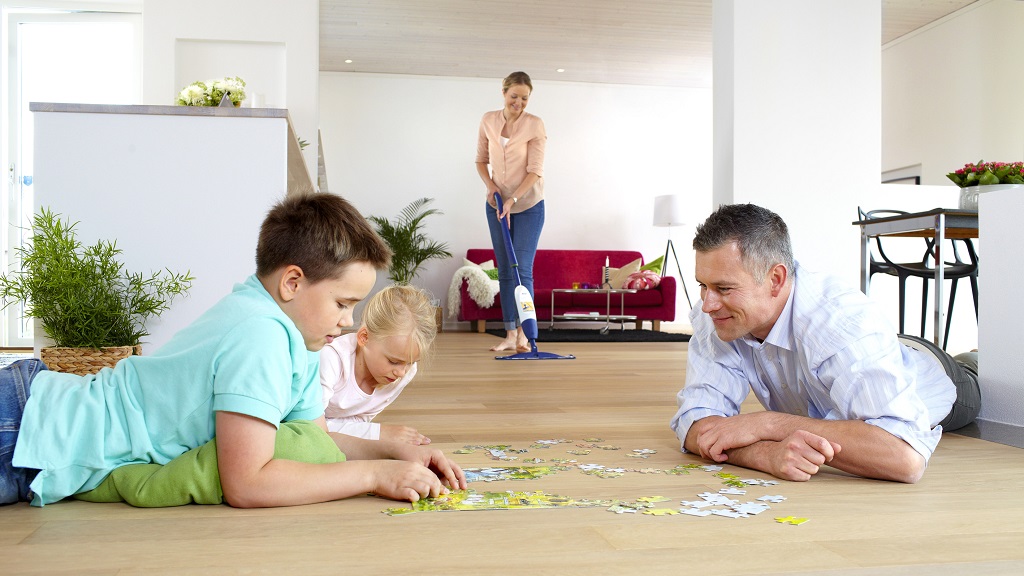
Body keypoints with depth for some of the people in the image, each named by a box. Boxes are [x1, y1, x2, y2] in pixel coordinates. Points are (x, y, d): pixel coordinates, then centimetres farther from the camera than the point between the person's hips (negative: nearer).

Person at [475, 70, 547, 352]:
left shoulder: (534, 125, -11)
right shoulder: (488, 121, 1)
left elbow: (535, 171, -15)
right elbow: (481, 160, 11)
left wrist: (513, 199, -24)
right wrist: (489, 184, -7)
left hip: (528, 205, -4)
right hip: (497, 203, 4)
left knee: (523, 270, -9)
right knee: (504, 271, 4)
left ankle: (523, 335, -3)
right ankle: (510, 334, 9)